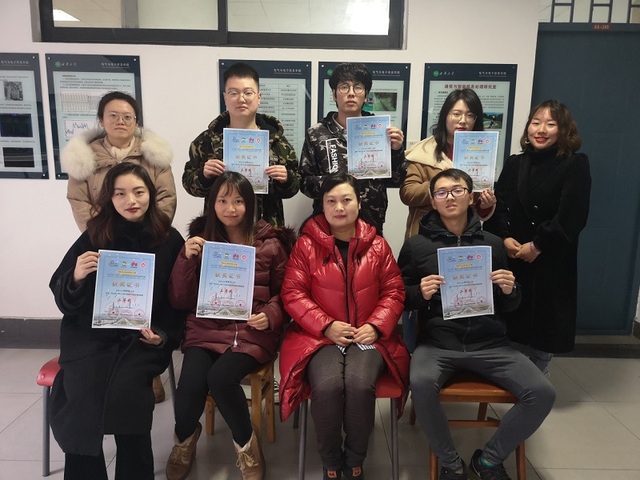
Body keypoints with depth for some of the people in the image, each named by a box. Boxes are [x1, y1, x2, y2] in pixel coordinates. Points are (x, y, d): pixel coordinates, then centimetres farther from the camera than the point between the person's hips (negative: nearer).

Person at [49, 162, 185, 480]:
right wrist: (76, 276, -16)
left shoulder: (169, 240, 0)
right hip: (91, 333, 2)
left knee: (125, 392, -26)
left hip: (143, 337, -1)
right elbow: (60, 296, 6)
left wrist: (164, 334, -10)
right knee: (82, 398, -23)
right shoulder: (94, 236, 3)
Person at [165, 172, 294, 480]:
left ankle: (245, 443, 4)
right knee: (191, 382, -24)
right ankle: (184, 438, 14)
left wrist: (269, 316, -13)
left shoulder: (270, 243, 2)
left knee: (220, 378, -28)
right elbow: (180, 301, 4)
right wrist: (187, 258, -11)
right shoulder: (200, 239, 7)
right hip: (206, 327, 2)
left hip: (252, 331, -2)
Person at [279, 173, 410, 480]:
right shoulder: (306, 245, 0)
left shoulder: (377, 245, 6)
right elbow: (292, 293, -3)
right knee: (327, 386, -28)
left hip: (368, 336, 1)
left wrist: (376, 326, -9)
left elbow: (394, 292, 7)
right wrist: (326, 326, -13)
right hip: (320, 335, -1)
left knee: (359, 385, -27)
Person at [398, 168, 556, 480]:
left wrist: (509, 291, -6)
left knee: (542, 393, -16)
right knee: (421, 385, -32)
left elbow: (508, 307, 17)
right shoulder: (416, 245, 4)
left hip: (488, 343, 3)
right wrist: (420, 293, -14)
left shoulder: (492, 244, 11)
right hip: (437, 342, -2)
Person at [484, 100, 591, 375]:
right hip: (511, 259, 3)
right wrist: (504, 238, -13)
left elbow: (571, 217, -13)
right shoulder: (514, 164, 10)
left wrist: (537, 246, -15)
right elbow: (498, 206, 2)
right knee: (512, 324, 10)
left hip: (551, 262, -3)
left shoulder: (575, 165, -3)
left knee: (544, 328, 6)